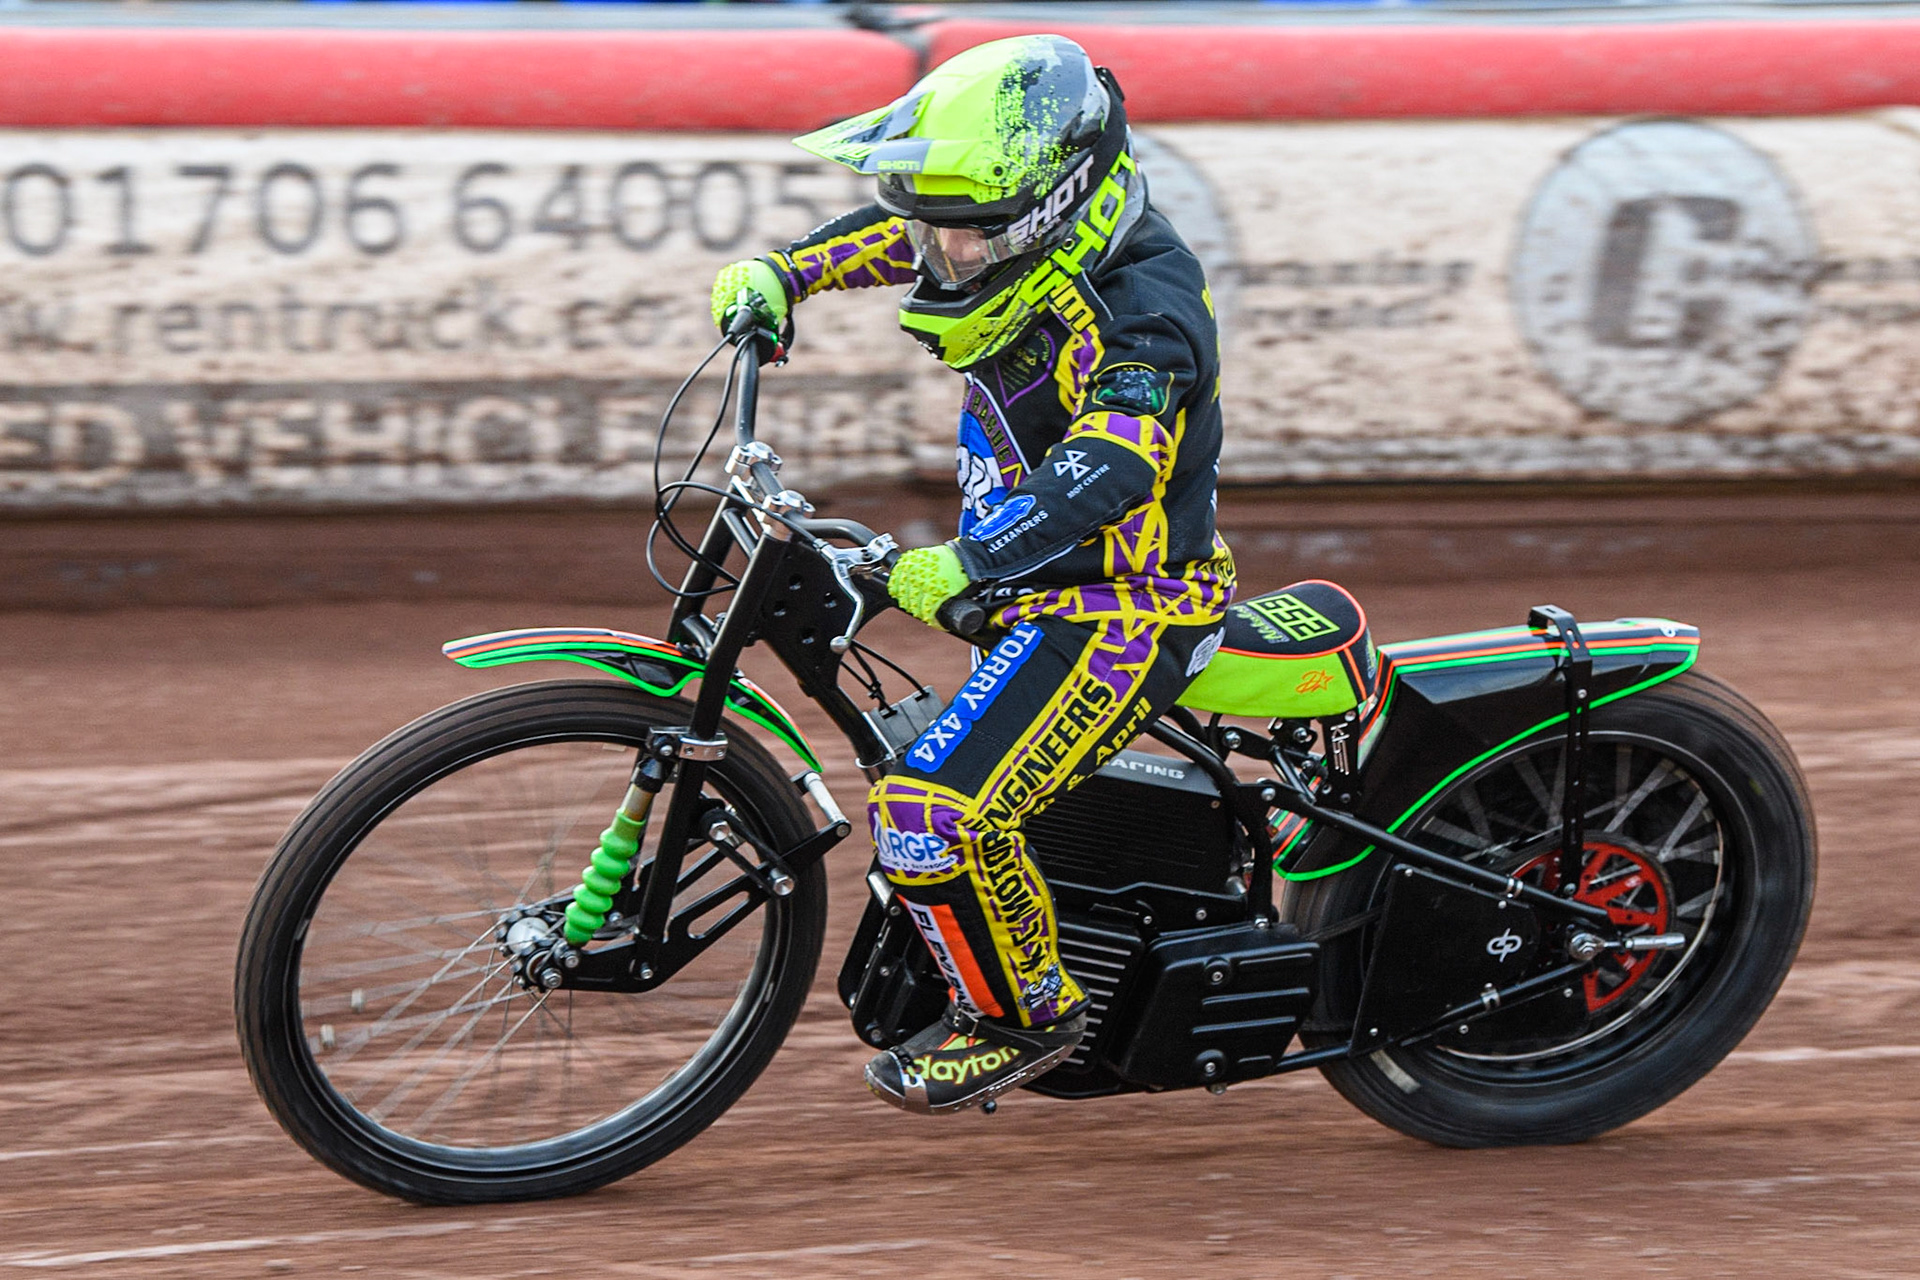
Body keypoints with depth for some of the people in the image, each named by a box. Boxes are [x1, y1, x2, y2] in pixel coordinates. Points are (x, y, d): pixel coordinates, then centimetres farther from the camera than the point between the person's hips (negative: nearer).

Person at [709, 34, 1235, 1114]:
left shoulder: (1138, 317, -28)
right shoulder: (1028, 250, -1)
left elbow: (1107, 470, -44)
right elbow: (892, 237, 19)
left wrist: (961, 564, -52)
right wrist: (779, 275, 5)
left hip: (1119, 613, -10)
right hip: (1045, 589, 10)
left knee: (933, 812, -22)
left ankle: (1027, 1017, -3)